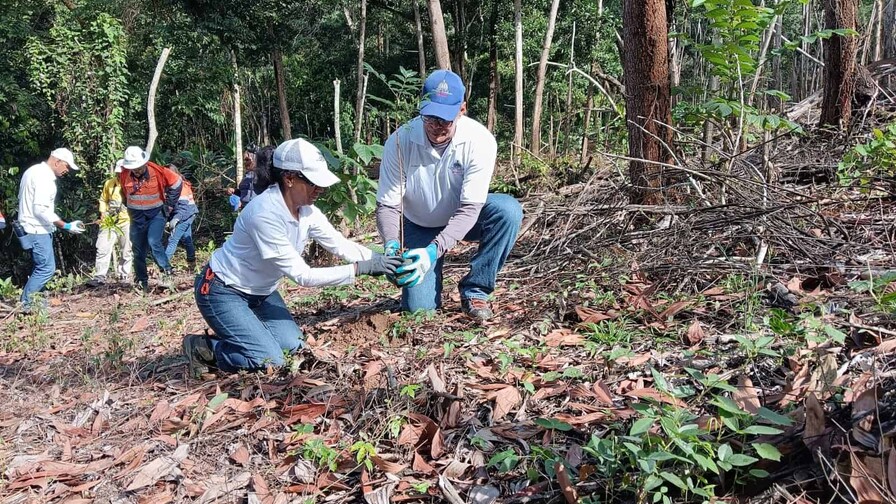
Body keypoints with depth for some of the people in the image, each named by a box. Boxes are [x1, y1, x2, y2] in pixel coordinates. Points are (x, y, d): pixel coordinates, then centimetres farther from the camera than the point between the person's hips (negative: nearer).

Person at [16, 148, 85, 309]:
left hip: (33, 228, 11)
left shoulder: (35, 171, 13)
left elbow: (26, 200, 19)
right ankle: (26, 303, -1)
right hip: (37, 230, -11)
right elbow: (41, 209, -25)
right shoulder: (44, 177, -19)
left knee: (42, 267, 15)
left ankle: (29, 300, 20)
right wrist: (66, 226, -23)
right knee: (47, 268, -7)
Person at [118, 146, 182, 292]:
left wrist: (169, 204, -3)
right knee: (138, 250, 8)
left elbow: (177, 182, -4)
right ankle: (142, 283, 18)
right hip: (137, 216, 4)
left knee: (154, 242, -25)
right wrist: (128, 205, 15)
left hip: (156, 213, -4)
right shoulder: (124, 175, -7)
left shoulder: (157, 171, -17)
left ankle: (167, 273, -14)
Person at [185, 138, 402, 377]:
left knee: (293, 345, -1)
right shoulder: (265, 213, -33)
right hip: (222, 292, -8)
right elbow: (302, 275, -30)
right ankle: (202, 348, 5)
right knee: (270, 360, -16)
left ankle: (237, 334, 19)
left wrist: (379, 259, -22)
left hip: (259, 291, 8)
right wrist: (360, 268, -31)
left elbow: (341, 245, -6)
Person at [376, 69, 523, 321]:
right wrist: (392, 244, -39)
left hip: (462, 219, 1)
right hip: (418, 227, 0)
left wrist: (434, 249, -43)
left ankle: (474, 290, -14)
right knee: (419, 307, -15)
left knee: (508, 210, -31)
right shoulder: (400, 141, -24)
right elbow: (387, 205, -19)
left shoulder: (480, 140, -27)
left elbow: (469, 208, -29)